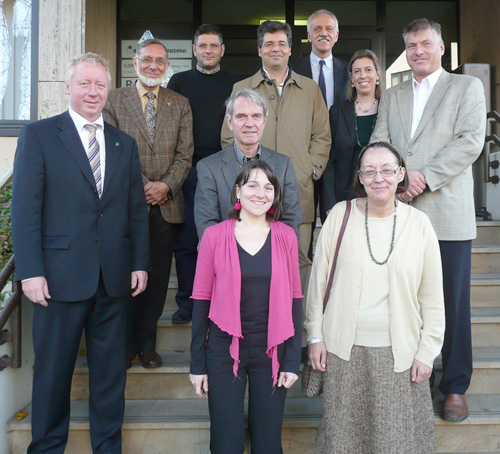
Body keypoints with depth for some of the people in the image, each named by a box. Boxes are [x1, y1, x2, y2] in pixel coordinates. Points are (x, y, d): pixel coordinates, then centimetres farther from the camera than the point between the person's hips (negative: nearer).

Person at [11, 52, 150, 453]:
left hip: (114, 279, 4)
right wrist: (31, 271, -11)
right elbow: (26, 208, -5)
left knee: (111, 368, 13)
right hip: (61, 275, -3)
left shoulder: (125, 144, 12)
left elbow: (137, 209, 11)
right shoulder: (38, 135, 1)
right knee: (53, 370, 10)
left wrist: (140, 262, 4)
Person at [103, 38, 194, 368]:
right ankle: (127, 342, 20)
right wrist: (140, 186, -11)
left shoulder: (180, 104, 13)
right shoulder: (114, 100, 6)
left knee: (158, 276, 6)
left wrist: (166, 185, -10)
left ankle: (147, 342, 21)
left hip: (166, 204, 2)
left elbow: (185, 154, 6)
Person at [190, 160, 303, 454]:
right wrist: (198, 363, 0)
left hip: (272, 352, 1)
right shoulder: (215, 236, -4)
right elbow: (201, 300, -1)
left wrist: (293, 359, -1)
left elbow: (294, 299, 2)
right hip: (224, 350, -1)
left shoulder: (286, 236, -1)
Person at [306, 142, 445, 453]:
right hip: (345, 347, 0)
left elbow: (432, 296, 3)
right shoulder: (341, 215, -4)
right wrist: (315, 335, 1)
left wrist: (427, 351, 1)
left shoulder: (419, 223, -3)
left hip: (398, 351, 0)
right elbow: (319, 279, 1)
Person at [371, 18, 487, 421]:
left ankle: (455, 387, 15)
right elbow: (378, 145, 9)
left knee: (453, 302, 1)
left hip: (447, 213, -3)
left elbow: (470, 141, -4)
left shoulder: (467, 87, 10)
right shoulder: (391, 97, 20)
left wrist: (425, 177, -13)